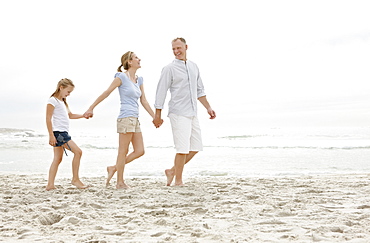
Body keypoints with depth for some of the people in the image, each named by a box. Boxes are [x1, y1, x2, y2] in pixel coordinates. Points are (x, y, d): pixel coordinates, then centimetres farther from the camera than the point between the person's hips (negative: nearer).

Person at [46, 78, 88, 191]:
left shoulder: (63, 102, 21)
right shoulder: (53, 100, -8)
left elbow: (70, 115, 30)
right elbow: (48, 118, -13)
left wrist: (83, 115, 15)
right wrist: (51, 135, -18)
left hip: (63, 133, 10)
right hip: (58, 132, -10)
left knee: (58, 158, 8)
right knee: (77, 151, -12)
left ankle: (50, 184, 8)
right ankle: (75, 179, -5)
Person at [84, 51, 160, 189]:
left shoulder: (139, 80, 16)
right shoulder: (121, 77, -5)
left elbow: (144, 101, 17)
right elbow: (106, 93, -3)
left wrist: (155, 117, 13)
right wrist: (91, 109, -3)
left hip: (135, 120, 8)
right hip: (126, 118, -8)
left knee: (139, 151, 5)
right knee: (123, 151, -1)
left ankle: (113, 168, 17)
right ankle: (120, 182, 9)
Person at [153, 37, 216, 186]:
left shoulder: (193, 67, 14)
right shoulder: (169, 69, -5)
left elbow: (199, 90, 22)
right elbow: (161, 92, -5)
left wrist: (208, 107, 16)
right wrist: (158, 115, -7)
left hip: (192, 113, 7)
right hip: (178, 114, -7)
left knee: (195, 147, 9)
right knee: (183, 149, -7)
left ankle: (172, 171, 20)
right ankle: (178, 181, 5)